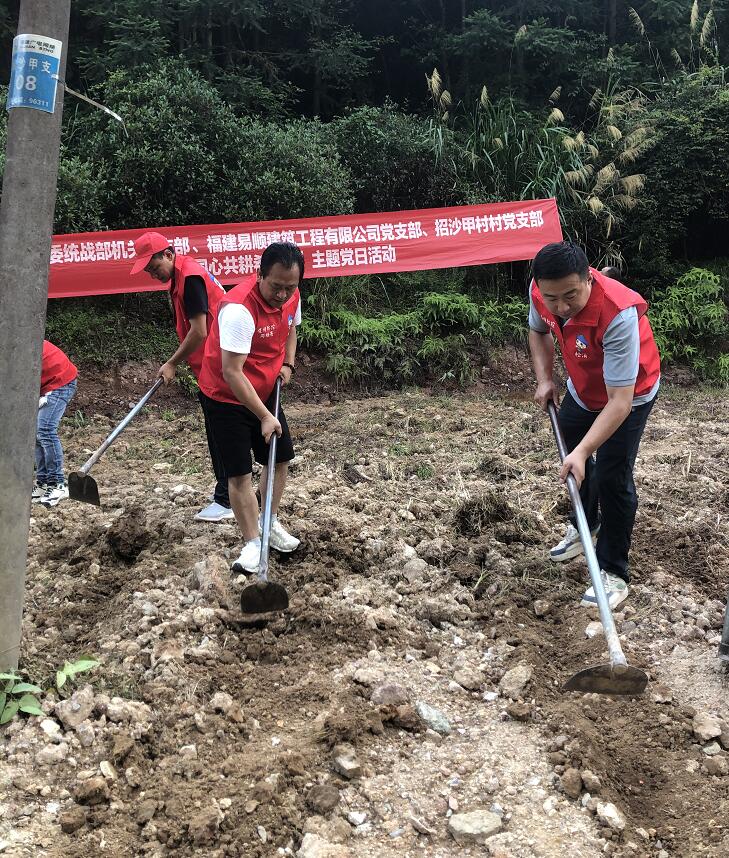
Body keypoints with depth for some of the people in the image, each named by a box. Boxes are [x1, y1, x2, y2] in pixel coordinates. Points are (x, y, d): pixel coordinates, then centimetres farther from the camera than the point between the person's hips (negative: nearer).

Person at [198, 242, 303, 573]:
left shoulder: (291, 297, -9)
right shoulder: (239, 308, -33)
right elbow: (231, 373, -33)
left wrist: (288, 364, -1)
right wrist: (264, 417, -31)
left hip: (266, 393, 7)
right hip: (227, 397, -7)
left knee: (280, 459, 13)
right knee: (240, 473, -6)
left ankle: (271, 522, 33)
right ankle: (253, 543, 6)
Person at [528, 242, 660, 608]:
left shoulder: (618, 314, -43)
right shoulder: (540, 292, -24)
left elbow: (620, 401, -42)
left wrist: (583, 451, -48)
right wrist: (544, 380, -10)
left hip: (629, 395, -6)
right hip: (581, 389, 7)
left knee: (612, 478, -11)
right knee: (571, 458, 21)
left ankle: (613, 572, 6)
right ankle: (585, 524, 49)